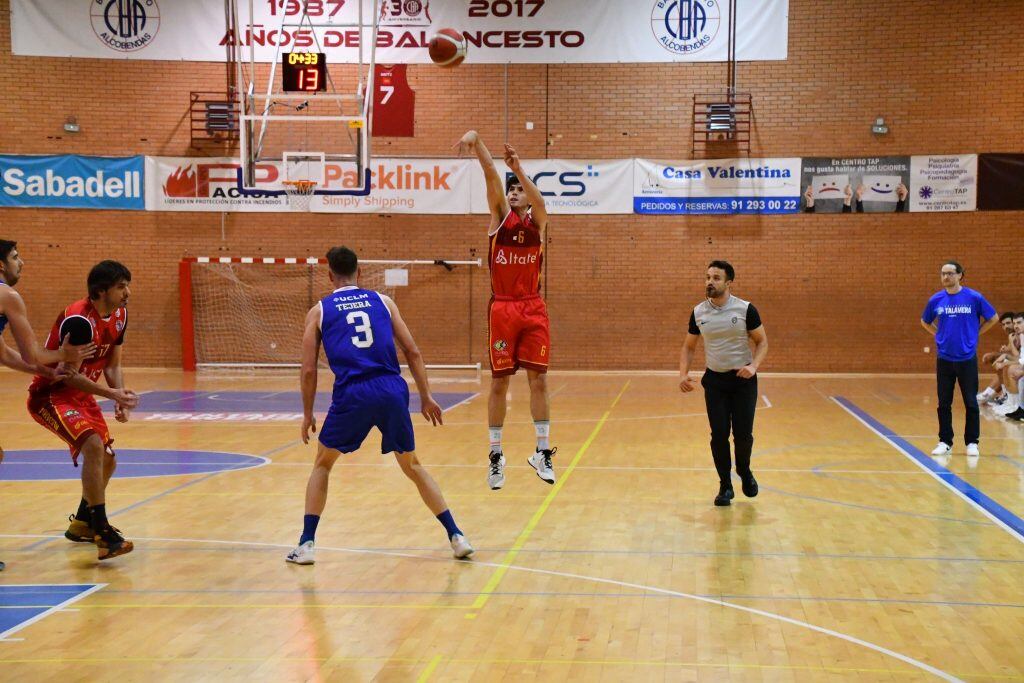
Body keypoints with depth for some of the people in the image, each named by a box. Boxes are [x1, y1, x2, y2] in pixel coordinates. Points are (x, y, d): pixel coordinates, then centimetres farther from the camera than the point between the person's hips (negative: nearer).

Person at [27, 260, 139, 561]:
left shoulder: (120, 316, 0)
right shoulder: (77, 318, -26)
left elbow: (112, 365, 8)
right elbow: (67, 374, -26)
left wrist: (120, 398, -9)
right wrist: (112, 394, -29)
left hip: (81, 395, 9)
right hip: (50, 395, -9)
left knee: (107, 459, 14)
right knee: (93, 445, -29)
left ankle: (82, 523, 36)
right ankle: (102, 533, -30)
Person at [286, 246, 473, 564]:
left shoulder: (319, 310, 12)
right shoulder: (382, 301, 16)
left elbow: (309, 369, 7)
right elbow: (412, 352, 10)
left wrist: (307, 414, 17)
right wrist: (426, 397, 15)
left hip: (351, 395, -2)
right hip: (392, 391, 2)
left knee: (322, 463, 20)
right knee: (412, 466, 19)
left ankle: (307, 544, 13)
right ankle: (456, 536, 13)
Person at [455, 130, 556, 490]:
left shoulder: (537, 220, 6)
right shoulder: (500, 215, 7)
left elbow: (536, 197, -17)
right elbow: (492, 176, -9)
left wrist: (519, 169, -36)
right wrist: (477, 142, -23)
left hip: (533, 309, 0)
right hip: (502, 308, 0)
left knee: (538, 379, 0)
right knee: (499, 381, 3)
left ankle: (542, 451, 8)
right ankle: (495, 454, 11)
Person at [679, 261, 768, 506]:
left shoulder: (745, 309, -9)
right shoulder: (698, 313, -1)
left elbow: (762, 341, -2)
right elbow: (689, 347, 9)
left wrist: (753, 366, -19)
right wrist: (683, 374, -6)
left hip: (743, 379, -2)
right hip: (715, 380, 2)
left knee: (743, 434, -4)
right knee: (719, 435, -3)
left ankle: (744, 471, 27)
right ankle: (725, 486, 12)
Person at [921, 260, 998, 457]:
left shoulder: (974, 298, -6)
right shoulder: (936, 299, 1)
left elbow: (992, 318, 6)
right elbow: (925, 322, 17)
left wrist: (975, 333, 2)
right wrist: (941, 335, 7)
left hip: (967, 358, -2)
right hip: (944, 358, 2)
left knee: (971, 402, 3)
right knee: (944, 403, 6)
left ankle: (972, 442, 13)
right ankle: (945, 442, 16)